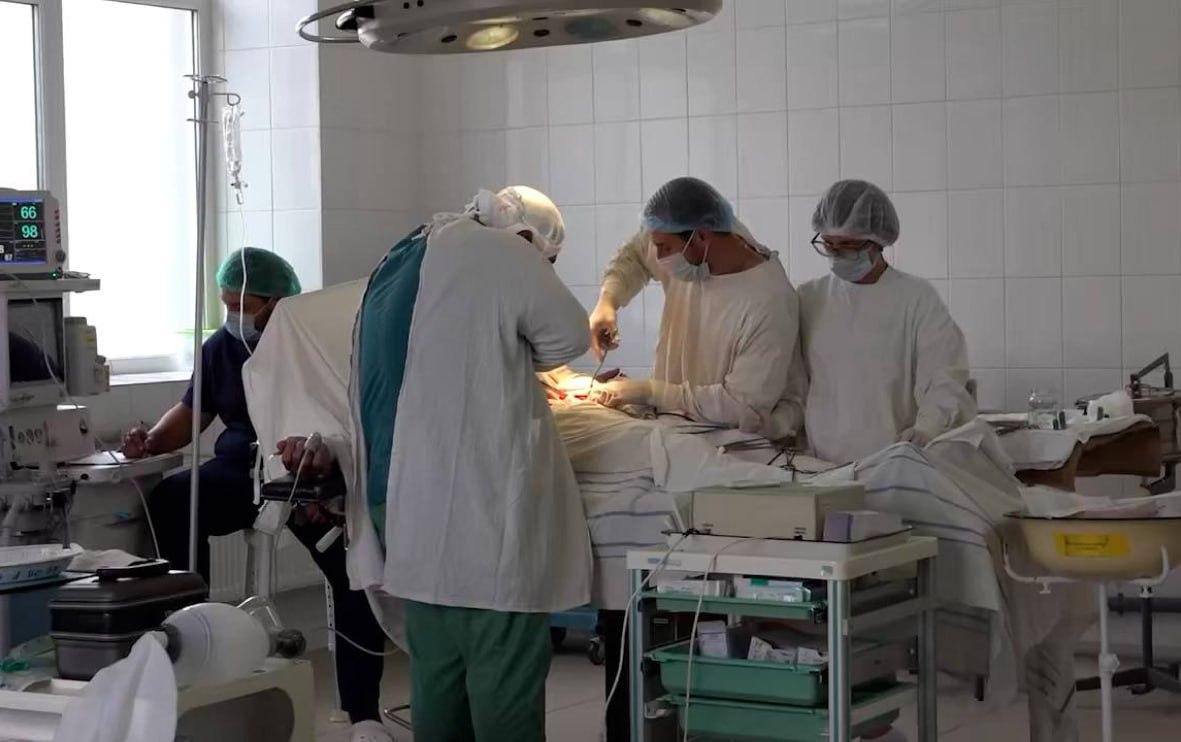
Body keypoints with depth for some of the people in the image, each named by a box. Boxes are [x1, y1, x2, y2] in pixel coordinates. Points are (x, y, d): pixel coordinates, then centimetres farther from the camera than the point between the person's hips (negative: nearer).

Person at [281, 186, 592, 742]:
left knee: (437, 675, 13)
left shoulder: (395, 264, 21)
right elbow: (569, 336, 1)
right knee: (506, 675, -4)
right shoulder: (497, 252, -6)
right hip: (477, 508, -9)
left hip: (405, 507, 9)